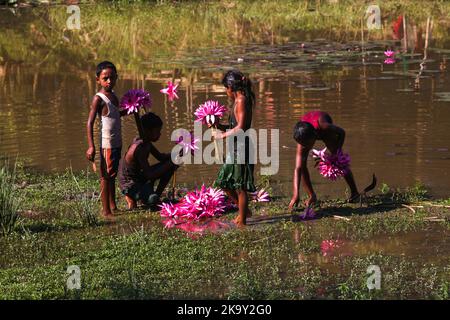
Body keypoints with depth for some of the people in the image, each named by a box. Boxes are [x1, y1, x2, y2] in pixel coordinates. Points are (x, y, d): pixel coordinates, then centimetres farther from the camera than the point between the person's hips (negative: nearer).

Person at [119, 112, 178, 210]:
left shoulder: (147, 143, 1)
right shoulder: (139, 148, -28)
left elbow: (161, 157, 14)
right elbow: (149, 175, -30)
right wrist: (170, 163, -26)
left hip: (139, 177, 10)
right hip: (129, 184, -10)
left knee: (170, 164, 7)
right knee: (152, 199, -35)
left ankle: (157, 194, 13)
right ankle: (131, 196, -5)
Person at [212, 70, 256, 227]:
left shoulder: (241, 101, -15)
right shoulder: (240, 101, 15)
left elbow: (240, 128, -22)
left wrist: (223, 135, -12)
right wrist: (220, 126, 8)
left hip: (241, 149, -10)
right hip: (236, 149, 10)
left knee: (240, 187, -1)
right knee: (223, 182, 16)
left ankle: (242, 221, 7)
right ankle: (244, 211, 27)